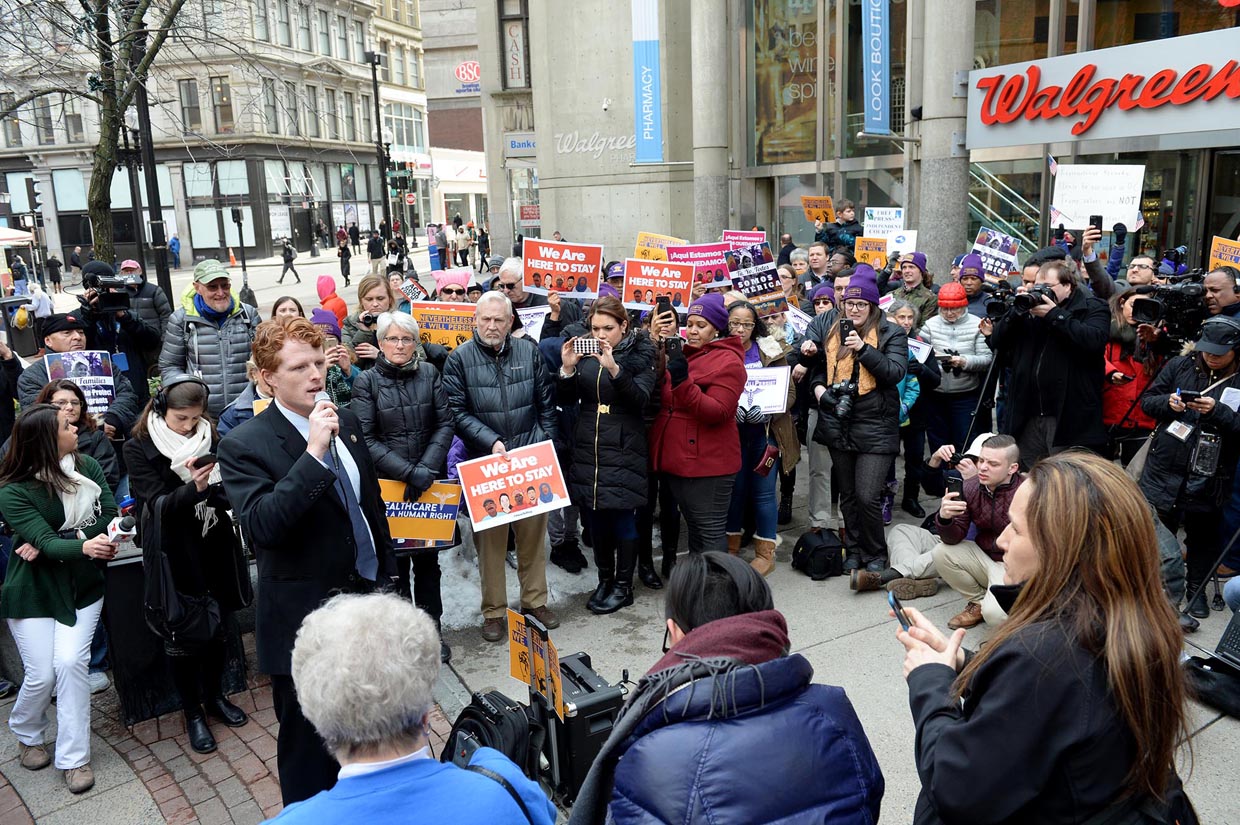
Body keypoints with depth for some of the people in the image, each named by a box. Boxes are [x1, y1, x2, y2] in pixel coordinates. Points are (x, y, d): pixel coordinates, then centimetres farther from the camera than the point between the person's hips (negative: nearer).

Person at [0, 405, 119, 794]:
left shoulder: (87, 467, -5)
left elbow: (110, 516, -9)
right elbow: (45, 541, -26)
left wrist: (52, 543, -19)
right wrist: (83, 545, -48)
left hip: (81, 587, 2)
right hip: (34, 592, -2)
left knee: (70, 662, -11)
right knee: (41, 674, -1)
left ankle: (74, 758, 1)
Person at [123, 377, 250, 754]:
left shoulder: (210, 438, 1)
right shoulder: (139, 448, -8)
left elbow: (227, 494, 0)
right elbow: (159, 504, -16)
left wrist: (214, 487, -23)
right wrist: (193, 488, -35)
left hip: (213, 549, 3)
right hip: (174, 553, -3)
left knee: (215, 626, 14)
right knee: (180, 634, 6)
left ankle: (214, 696, 34)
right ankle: (192, 712, 23)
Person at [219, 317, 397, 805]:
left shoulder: (346, 423, 4)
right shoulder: (245, 446, -13)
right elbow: (259, 527, -28)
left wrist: (387, 573, 18)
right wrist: (313, 453, -31)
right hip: (305, 620, -5)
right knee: (309, 751, 12)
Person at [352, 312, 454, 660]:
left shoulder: (429, 373, 5)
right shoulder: (367, 381, -2)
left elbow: (444, 424, 2)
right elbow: (366, 439, -8)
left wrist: (427, 469, -11)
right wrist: (408, 472, -16)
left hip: (429, 483, 2)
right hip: (387, 485, -2)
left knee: (427, 558, 9)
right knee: (395, 560, 4)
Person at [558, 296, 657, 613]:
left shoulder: (639, 353, -3)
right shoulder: (583, 353, 7)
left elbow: (641, 399, -16)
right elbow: (566, 401, 4)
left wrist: (613, 368, -29)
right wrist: (567, 369, -14)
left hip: (624, 449, -4)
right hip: (588, 448, 4)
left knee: (623, 517, 2)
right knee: (595, 518, 10)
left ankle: (623, 585, 16)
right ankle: (604, 579, 26)